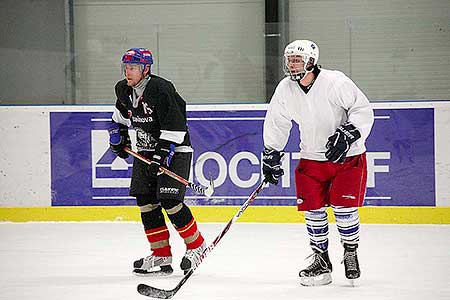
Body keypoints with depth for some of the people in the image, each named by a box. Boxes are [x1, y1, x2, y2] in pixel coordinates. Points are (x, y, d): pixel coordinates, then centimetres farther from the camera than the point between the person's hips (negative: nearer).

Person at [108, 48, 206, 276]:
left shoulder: (161, 90, -22)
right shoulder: (124, 90, 3)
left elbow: (174, 128, -24)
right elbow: (121, 112, 27)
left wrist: (162, 155, -27)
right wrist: (117, 134, 19)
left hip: (174, 149, -8)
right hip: (146, 150, 8)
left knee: (170, 201, -15)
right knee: (145, 201, -1)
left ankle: (197, 246, 2)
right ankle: (161, 255, 5)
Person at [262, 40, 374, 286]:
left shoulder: (335, 82, -20)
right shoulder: (285, 89, -6)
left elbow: (363, 110, -15)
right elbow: (275, 123, 8)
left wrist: (347, 134, -27)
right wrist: (271, 155, 6)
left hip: (347, 155, -4)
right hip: (312, 158, 4)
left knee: (343, 206, -10)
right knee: (313, 209, -1)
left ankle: (350, 254, 12)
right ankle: (321, 261, 14)